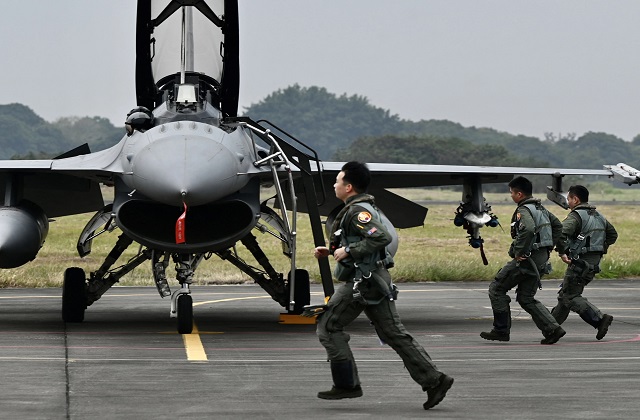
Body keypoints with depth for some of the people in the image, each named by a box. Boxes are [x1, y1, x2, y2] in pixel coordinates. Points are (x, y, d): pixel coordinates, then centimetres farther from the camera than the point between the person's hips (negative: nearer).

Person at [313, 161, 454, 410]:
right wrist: (330, 252, 20)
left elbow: (382, 237, -27)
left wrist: (348, 251, -22)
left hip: (362, 281, -10)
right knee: (393, 333, 7)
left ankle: (347, 385, 1)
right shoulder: (362, 208, 18)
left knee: (328, 326, 1)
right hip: (375, 279, 10)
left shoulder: (357, 211, -14)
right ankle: (434, 380, 1)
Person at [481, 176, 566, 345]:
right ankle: (552, 329, 2)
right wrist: (549, 247, 19)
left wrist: (519, 253, -25)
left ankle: (501, 330, 5)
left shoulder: (523, 211, -15)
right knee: (526, 298, 15)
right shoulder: (540, 208, 15)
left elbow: (528, 229, -35)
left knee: (496, 288, 4)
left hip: (526, 260, -9)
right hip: (542, 259, 9)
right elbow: (558, 225, 24)